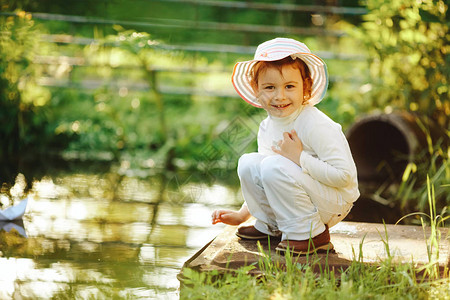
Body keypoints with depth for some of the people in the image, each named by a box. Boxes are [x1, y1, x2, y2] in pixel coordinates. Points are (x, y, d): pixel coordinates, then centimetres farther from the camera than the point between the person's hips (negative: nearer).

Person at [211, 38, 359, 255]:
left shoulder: (315, 125, -23)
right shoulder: (266, 128, 2)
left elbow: (344, 176, -29)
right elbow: (262, 183, 16)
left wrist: (299, 157, -29)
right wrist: (242, 214, 9)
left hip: (333, 203, -8)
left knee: (274, 166, -28)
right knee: (248, 163, -6)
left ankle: (312, 234, -16)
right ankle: (272, 226, 12)